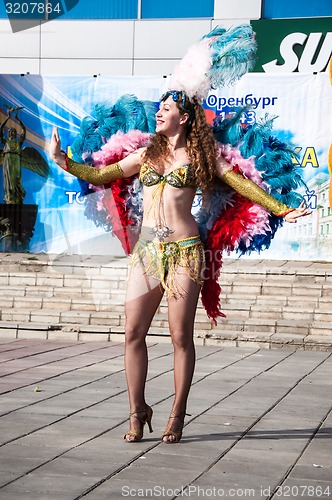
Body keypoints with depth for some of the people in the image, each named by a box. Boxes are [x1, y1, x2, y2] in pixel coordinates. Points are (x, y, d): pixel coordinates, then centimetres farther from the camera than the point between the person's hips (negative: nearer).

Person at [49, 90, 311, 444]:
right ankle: (137, 411, 8)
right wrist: (61, 160, 8)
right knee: (133, 332, -2)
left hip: (184, 251, -3)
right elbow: (99, 175, 18)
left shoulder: (200, 154, 7)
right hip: (147, 251, 4)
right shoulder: (146, 155, 17)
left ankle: (177, 415, 7)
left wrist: (282, 211, -2)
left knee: (181, 336, -3)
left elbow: (242, 185, 4)